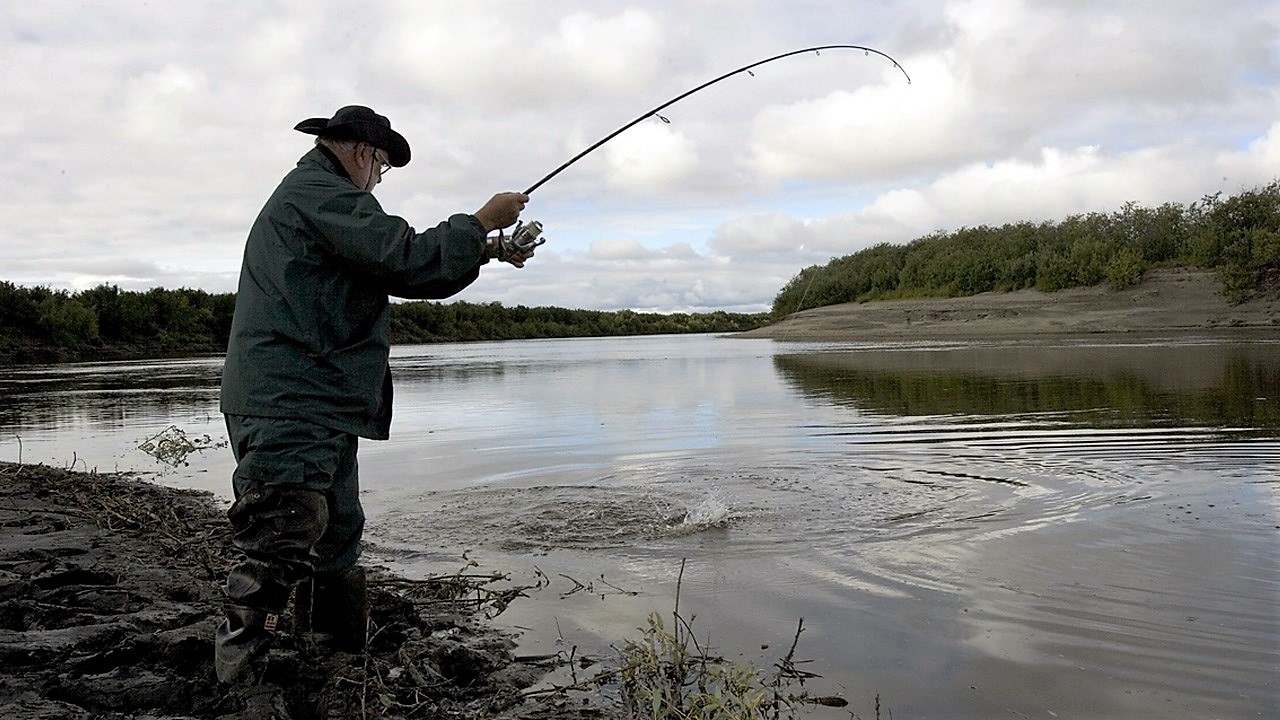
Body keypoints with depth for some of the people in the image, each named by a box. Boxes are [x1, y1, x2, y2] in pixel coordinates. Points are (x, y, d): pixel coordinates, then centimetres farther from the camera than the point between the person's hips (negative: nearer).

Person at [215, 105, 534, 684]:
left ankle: (345, 653, 30)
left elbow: (392, 264, 25)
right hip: (291, 406, -11)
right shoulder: (320, 193, -9)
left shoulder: (309, 196, 25)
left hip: (311, 407, 12)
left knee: (337, 537, 18)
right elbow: (412, 262, -19)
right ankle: (236, 684, -10)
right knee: (277, 554, -14)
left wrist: (487, 251, 20)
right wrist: (482, 223, -5)